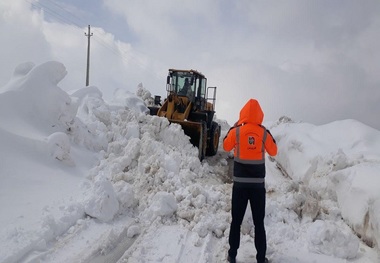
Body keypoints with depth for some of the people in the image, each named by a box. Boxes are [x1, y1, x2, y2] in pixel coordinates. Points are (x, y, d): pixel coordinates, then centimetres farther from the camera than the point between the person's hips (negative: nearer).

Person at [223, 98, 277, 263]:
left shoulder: (236, 131, -6)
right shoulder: (264, 133, -3)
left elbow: (226, 146, 12)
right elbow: (273, 152, 11)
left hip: (240, 183, -1)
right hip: (258, 183, 1)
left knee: (236, 221, 11)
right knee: (259, 223, 11)